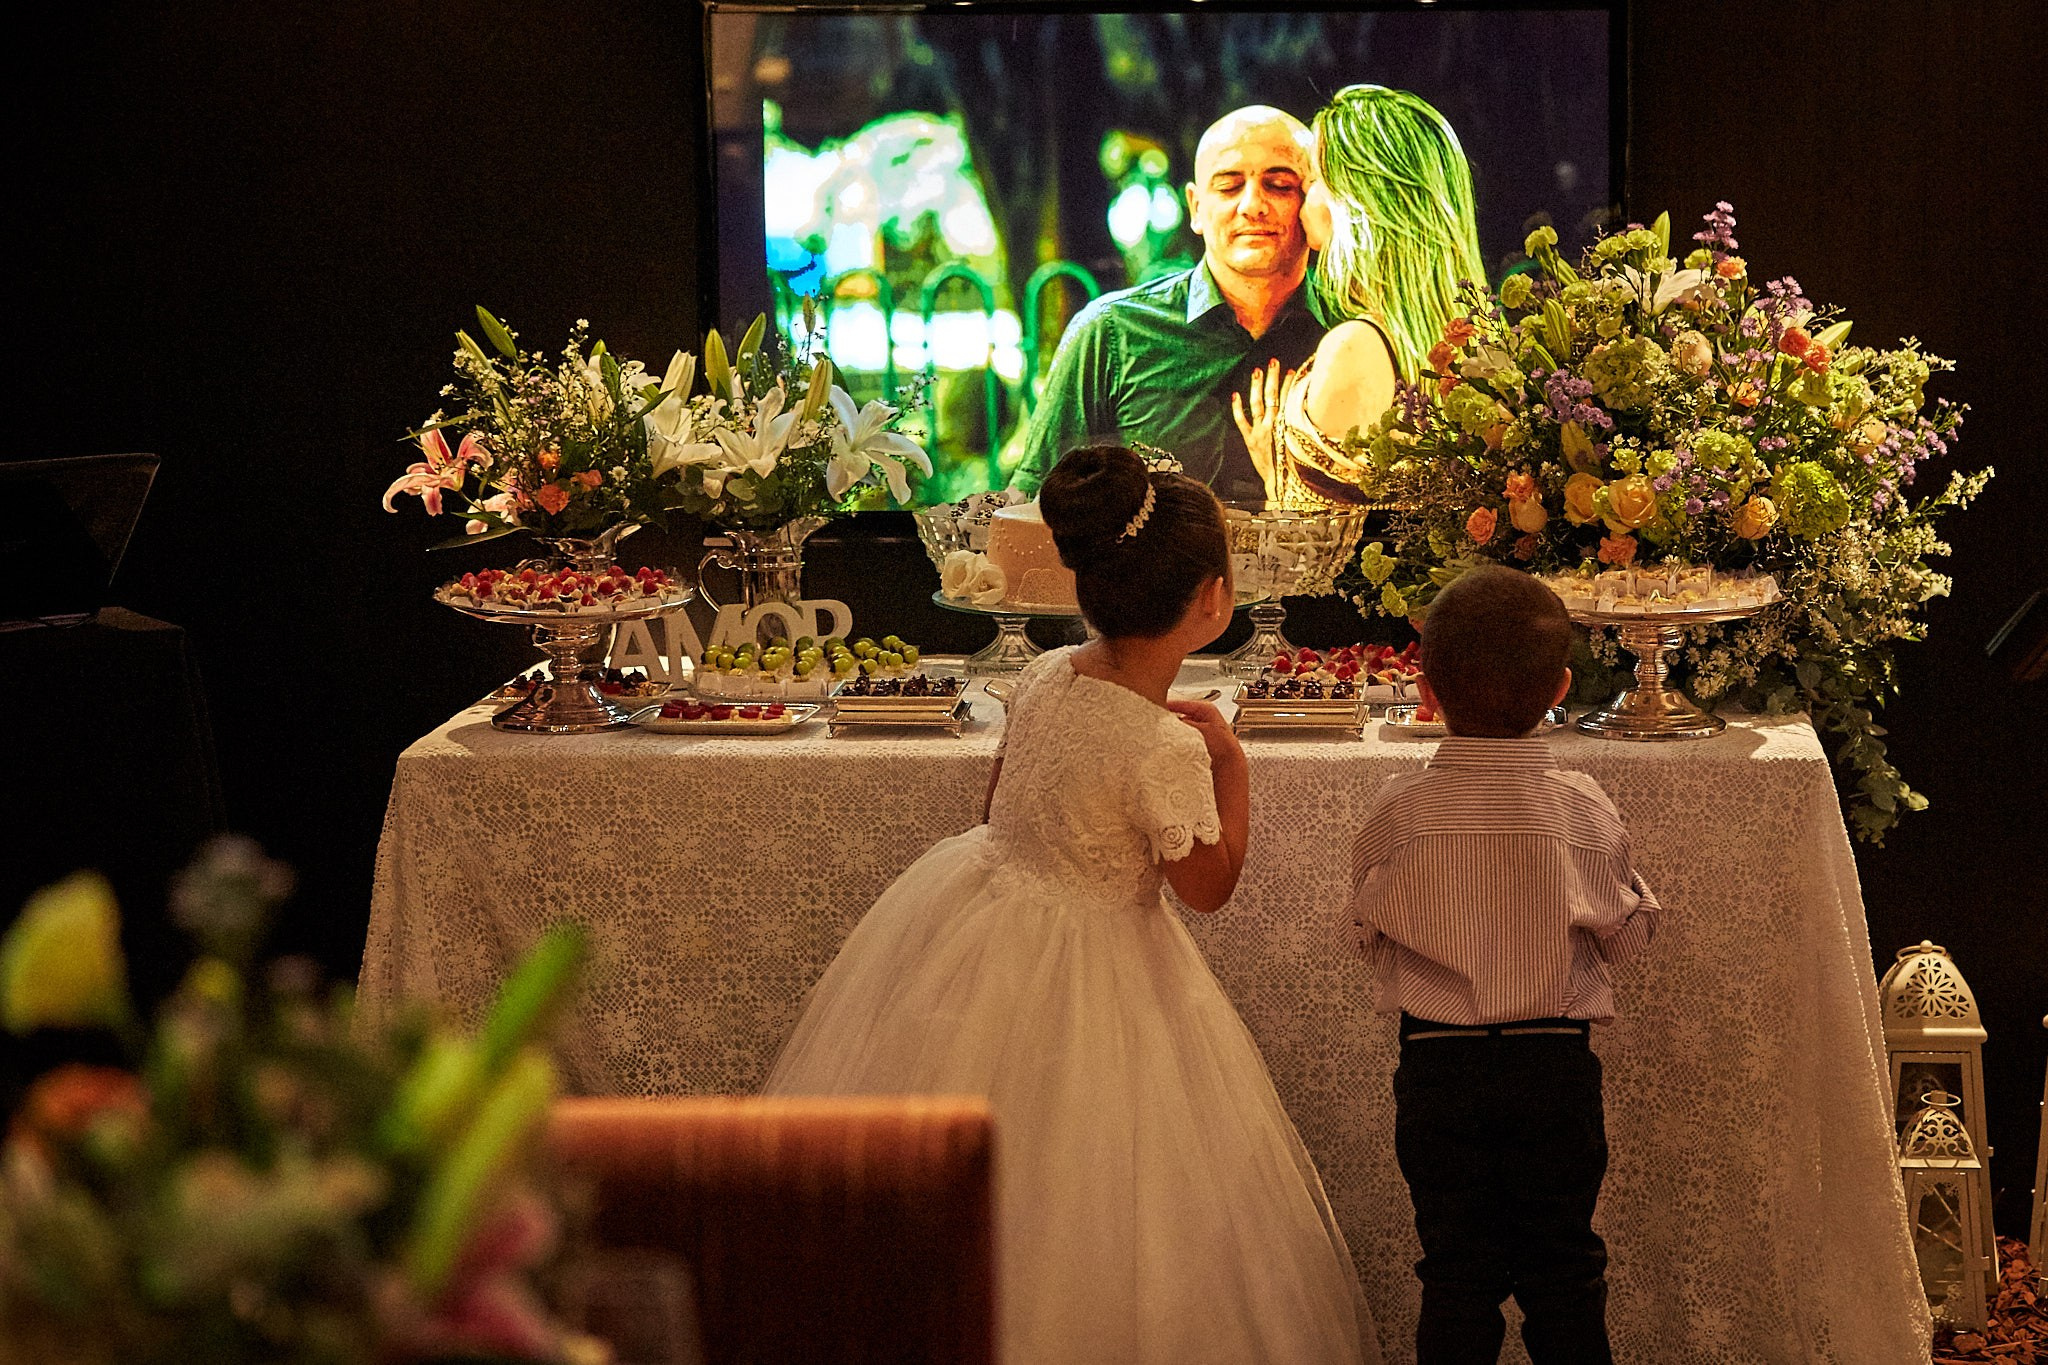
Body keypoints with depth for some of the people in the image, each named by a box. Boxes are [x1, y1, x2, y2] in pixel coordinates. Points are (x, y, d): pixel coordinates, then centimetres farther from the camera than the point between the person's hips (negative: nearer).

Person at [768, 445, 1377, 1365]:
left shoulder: (1043, 677, -8)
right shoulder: (1169, 753, -29)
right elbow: (1208, 887, -11)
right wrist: (1230, 763, -5)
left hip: (981, 900, 8)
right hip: (1088, 971, -8)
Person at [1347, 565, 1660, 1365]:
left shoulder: (1398, 813, -10)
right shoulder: (1586, 812, -9)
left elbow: (1368, 931, 3)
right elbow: (1626, 933, 2)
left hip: (1436, 1068, 0)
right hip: (1556, 1067, 0)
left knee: (1456, 1275, 9)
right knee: (1564, 1270, 11)